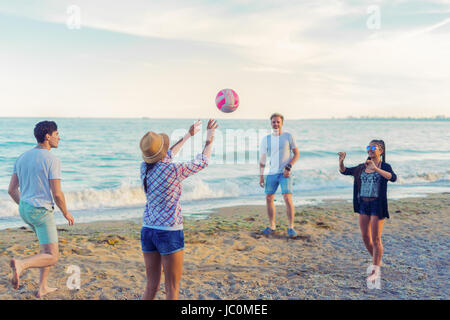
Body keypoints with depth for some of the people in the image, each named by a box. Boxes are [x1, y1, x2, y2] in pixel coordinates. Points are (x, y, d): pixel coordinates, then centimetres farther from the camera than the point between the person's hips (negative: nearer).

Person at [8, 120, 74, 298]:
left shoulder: (22, 158, 8)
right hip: (42, 211, -8)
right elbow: (57, 194, -17)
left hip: (24, 210, 8)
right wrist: (66, 213, 0)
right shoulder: (52, 160, -14)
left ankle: (42, 288, 23)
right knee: (51, 258, -3)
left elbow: (12, 190, 9)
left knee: (49, 246, 23)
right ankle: (20, 264, -29)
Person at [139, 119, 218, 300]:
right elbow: (203, 161, 0)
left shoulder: (144, 168, 1)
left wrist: (188, 136, 31)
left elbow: (166, 159, 22)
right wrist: (209, 138, 16)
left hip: (147, 231, 7)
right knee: (172, 289, 5)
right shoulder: (174, 170, -17)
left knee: (151, 286, 15)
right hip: (169, 234, -6)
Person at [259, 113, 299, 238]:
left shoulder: (288, 136, 1)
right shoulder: (266, 139, 8)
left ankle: (291, 227, -5)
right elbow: (262, 158, 12)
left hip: (285, 173, -4)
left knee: (287, 198, -14)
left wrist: (289, 167, -12)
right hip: (271, 173, 4)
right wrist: (261, 175, 7)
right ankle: (272, 226, 17)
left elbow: (296, 154, 2)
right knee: (269, 198, 4)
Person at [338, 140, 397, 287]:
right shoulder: (362, 168, 10)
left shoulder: (384, 166, -6)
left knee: (375, 239, -4)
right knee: (365, 237, 11)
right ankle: (376, 261, 33)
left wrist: (376, 169, -37)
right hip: (363, 204, 6)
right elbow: (344, 171, 19)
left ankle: (375, 271, 3)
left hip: (377, 205, -6)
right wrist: (341, 161, -1)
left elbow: (393, 178, -27)